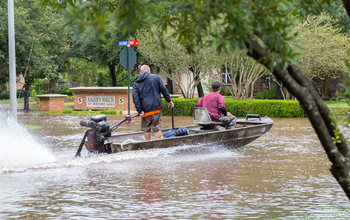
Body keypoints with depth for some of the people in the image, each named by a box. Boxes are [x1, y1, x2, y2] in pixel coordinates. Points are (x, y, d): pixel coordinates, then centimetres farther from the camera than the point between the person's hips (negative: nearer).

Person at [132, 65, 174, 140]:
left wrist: (140, 110, -4)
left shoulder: (136, 83, 10)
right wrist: (169, 101, 11)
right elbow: (164, 89, 2)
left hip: (145, 110, 2)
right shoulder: (156, 77, 6)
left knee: (146, 129, 12)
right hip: (156, 108, -2)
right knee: (157, 128, -1)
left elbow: (135, 97, -1)